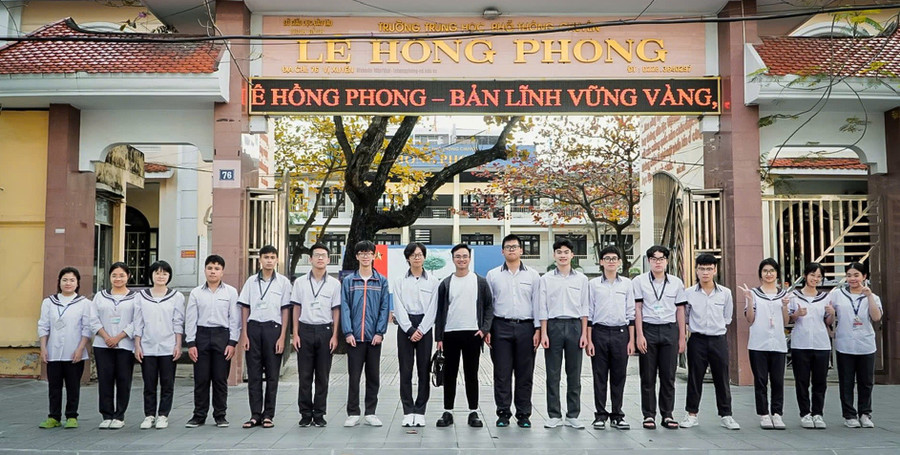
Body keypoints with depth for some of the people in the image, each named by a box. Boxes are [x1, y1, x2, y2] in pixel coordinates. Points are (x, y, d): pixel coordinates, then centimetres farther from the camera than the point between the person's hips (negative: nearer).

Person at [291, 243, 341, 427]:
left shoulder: (334, 284, 3)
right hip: (305, 330, 0)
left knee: (323, 376, 4)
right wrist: (295, 334, 2)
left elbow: (336, 310, 5)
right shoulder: (300, 282, 5)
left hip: (325, 330, 0)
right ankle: (306, 414, 12)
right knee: (305, 375, 3)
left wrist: (334, 335, -1)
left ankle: (319, 414, 13)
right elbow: (296, 309, 8)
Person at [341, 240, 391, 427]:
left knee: (373, 376, 7)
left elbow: (385, 308, 2)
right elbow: (344, 308, 1)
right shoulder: (348, 281, 6)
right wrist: (348, 332, -8)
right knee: (354, 375, 2)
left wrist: (380, 332, -7)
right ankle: (353, 413, 10)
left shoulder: (382, 281, 6)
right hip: (354, 337, -1)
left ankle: (371, 413, 16)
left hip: (374, 337, 1)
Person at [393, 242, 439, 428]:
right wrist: (410, 330, -10)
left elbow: (432, 308, -1)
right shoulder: (401, 282, 7)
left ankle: (420, 411, 7)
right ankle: (408, 411, 6)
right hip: (405, 327, 0)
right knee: (405, 370, 0)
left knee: (424, 370, 0)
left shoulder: (433, 281, 5)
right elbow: (399, 308, 0)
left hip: (424, 327, 0)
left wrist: (420, 330, -9)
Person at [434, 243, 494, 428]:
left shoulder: (480, 282, 5)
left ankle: (473, 412, 13)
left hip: (472, 334, -1)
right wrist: (438, 337, 2)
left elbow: (489, 307, 6)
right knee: (449, 375, 6)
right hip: (450, 334, 1)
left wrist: (485, 329, -6)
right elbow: (440, 311, 8)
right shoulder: (445, 284, 8)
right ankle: (448, 412, 14)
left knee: (472, 375, 5)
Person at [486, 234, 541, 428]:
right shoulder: (493, 275, 9)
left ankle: (523, 414, 11)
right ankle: (503, 413, 10)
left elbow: (537, 303, 7)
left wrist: (538, 329, 0)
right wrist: (486, 329, 1)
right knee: (502, 373, 1)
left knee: (525, 374, 3)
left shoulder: (533, 275, 9)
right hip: (501, 327, 0)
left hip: (525, 327, 0)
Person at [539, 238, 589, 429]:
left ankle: (573, 415, 12)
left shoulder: (581, 279, 7)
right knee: (553, 374, 1)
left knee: (574, 374, 4)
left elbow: (584, 308, 7)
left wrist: (584, 334, 0)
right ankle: (554, 415, 9)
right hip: (554, 326, -1)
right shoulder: (546, 279, 5)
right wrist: (543, 333, -4)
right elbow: (543, 308, 3)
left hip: (574, 326, 1)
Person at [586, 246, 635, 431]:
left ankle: (617, 415, 14)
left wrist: (631, 340, 3)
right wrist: (589, 340, -2)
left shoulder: (626, 284, 8)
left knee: (619, 376, 5)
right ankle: (600, 415, 11)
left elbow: (631, 313, 9)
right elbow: (589, 313, 4)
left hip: (620, 333, 1)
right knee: (599, 376, 2)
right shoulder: (593, 284, 5)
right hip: (599, 332, -1)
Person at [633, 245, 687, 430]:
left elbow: (680, 311, 11)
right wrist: (639, 335, -7)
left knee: (668, 376, 4)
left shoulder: (676, 282, 9)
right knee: (648, 376, 2)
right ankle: (649, 415, 9)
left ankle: (667, 415, 13)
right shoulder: (639, 281, 3)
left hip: (669, 330, 2)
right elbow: (637, 309, 0)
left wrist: (682, 338, 7)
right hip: (648, 329, -2)